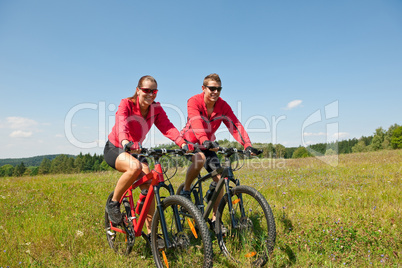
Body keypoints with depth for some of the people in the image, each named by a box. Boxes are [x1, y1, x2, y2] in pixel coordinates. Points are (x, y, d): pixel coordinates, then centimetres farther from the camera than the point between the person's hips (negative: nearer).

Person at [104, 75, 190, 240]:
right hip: (115, 149, -4)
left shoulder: (156, 109, -7)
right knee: (135, 167, -36)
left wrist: (182, 143, -40)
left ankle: (151, 232, 0)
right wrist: (125, 142, -59)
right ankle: (113, 204, -12)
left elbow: (168, 127, -21)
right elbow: (121, 125, -37)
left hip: (136, 151, 5)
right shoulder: (126, 104, -19)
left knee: (148, 186, -12)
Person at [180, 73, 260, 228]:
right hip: (189, 142, -4)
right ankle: (185, 191, -11)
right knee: (199, 159, -38)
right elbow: (196, 123, -40)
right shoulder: (194, 102, -23)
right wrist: (205, 141, -58)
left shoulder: (223, 106, -11)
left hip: (208, 145, 5)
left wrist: (247, 145, -36)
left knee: (219, 178, -7)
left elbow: (235, 125, -20)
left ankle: (215, 219, 6)